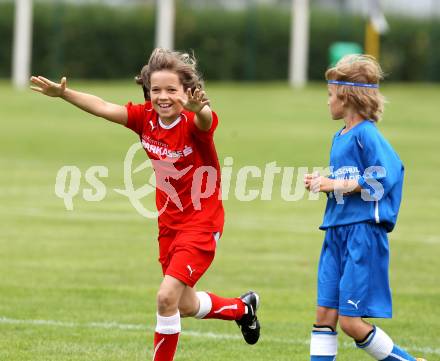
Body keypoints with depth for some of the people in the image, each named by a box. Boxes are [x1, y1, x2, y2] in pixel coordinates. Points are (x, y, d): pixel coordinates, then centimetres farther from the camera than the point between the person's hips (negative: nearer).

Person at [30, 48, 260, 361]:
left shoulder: (193, 123, -24)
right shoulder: (146, 118, -6)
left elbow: (204, 120, -47)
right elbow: (104, 108, -7)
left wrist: (200, 108, -70)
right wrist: (64, 93, -19)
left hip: (201, 223, -7)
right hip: (169, 222, 7)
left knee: (167, 296, -20)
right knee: (186, 306, 20)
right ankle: (242, 308, 49)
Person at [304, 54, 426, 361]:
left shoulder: (366, 134, -12)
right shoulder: (340, 137, 15)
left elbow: (385, 178, -22)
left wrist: (335, 184, -16)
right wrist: (322, 184, 5)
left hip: (363, 233, -9)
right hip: (337, 232, 9)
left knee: (351, 321, -7)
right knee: (325, 314, 4)